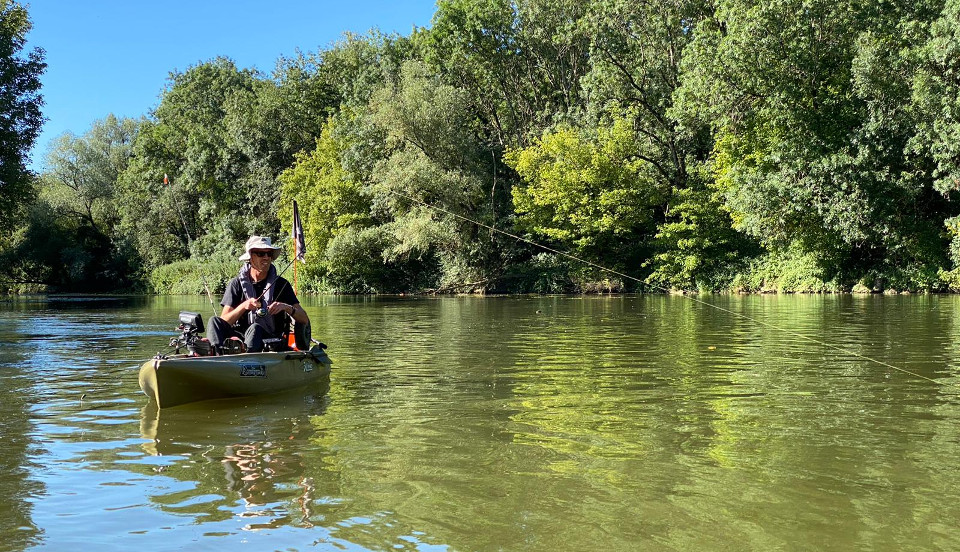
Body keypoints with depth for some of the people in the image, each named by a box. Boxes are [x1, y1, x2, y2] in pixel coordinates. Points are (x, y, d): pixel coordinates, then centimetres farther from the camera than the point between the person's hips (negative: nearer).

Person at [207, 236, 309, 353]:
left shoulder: (281, 284, 6)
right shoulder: (236, 284, 8)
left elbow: (305, 320, 1)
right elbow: (224, 322, -2)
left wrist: (286, 307, -18)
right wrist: (243, 307, -18)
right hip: (240, 336, 2)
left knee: (255, 328, -34)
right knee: (214, 321, -22)